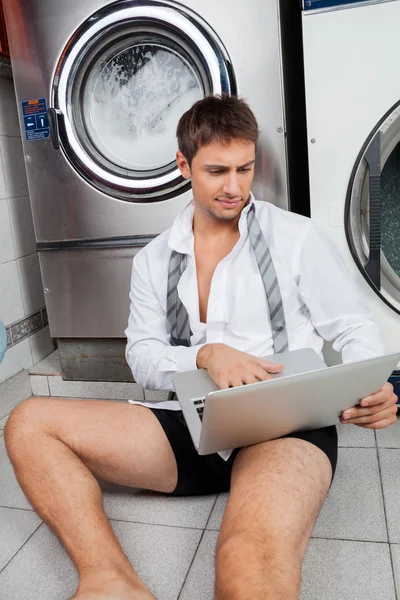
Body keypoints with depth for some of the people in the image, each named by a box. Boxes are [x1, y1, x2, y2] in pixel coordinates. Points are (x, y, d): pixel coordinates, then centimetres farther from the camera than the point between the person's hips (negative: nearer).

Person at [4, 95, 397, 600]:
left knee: (254, 556, -39)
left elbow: (353, 329, 8)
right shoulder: (154, 260, 13)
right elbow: (142, 357, 9)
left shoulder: (295, 236, 5)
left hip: (285, 423, -4)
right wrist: (205, 355, -13)